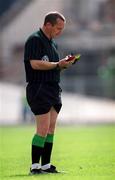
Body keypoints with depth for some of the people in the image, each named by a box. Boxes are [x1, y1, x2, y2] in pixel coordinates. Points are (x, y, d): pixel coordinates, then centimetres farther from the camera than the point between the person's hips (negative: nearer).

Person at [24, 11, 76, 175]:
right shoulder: (35, 40, -10)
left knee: (51, 129, 7)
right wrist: (57, 65, -15)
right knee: (43, 129, -11)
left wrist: (64, 64, 5)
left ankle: (46, 165, 11)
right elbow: (35, 64, -21)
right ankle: (35, 166, -6)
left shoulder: (52, 43, 19)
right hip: (39, 89, -9)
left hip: (54, 90, 9)